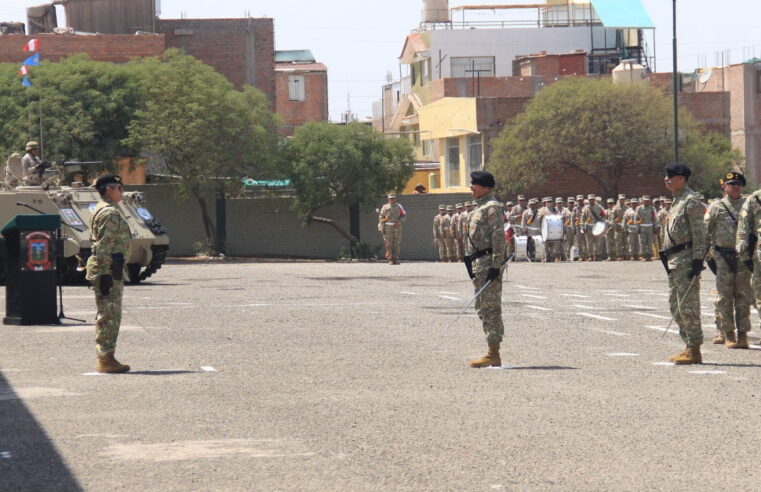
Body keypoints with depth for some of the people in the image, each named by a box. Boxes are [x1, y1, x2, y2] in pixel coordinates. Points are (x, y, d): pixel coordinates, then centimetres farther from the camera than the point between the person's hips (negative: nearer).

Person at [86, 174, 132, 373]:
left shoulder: (103, 210, 18)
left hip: (110, 269, 11)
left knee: (106, 316, 13)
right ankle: (106, 359, -6)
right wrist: (105, 274, -23)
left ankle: (105, 358, 17)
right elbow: (103, 246, -21)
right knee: (109, 316, -8)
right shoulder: (110, 213, -15)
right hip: (109, 268, -11)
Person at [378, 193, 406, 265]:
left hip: (397, 227, 0)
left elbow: (404, 215, 4)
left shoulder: (399, 207, 9)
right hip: (388, 227, 0)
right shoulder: (385, 207, 11)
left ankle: (396, 259, 4)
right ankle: (390, 260, -1)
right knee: (389, 244, -4)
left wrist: (399, 222, -13)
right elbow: (381, 217, 11)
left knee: (396, 244, -1)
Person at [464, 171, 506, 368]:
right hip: (480, 262, 11)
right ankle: (492, 353, 17)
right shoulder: (480, 208, 20)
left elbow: (499, 237, -19)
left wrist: (495, 265, -24)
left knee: (491, 307, -10)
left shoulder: (492, 207, -12)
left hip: (488, 262, -11)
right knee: (483, 307, 12)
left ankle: (494, 355, -9)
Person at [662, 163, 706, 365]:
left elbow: (699, 233, -16)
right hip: (674, 261, 10)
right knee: (676, 306, 12)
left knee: (688, 306, -9)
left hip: (686, 260, -10)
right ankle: (689, 346, 16)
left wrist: (698, 260, -21)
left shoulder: (691, 201, -11)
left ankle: (694, 351, -7)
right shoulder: (677, 202, 19)